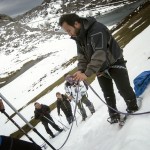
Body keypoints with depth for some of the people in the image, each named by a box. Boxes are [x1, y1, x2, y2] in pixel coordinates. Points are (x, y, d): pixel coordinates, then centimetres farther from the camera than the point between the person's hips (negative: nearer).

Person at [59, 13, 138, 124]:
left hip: (114, 63, -7)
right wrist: (81, 70, -19)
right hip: (101, 68, 7)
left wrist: (87, 73, -43)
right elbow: (82, 55, -2)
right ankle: (114, 114, 27)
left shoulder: (96, 30, -34)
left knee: (124, 89, 3)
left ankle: (133, 108, 27)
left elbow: (99, 54, -41)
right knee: (108, 95, 12)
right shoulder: (78, 36, -6)